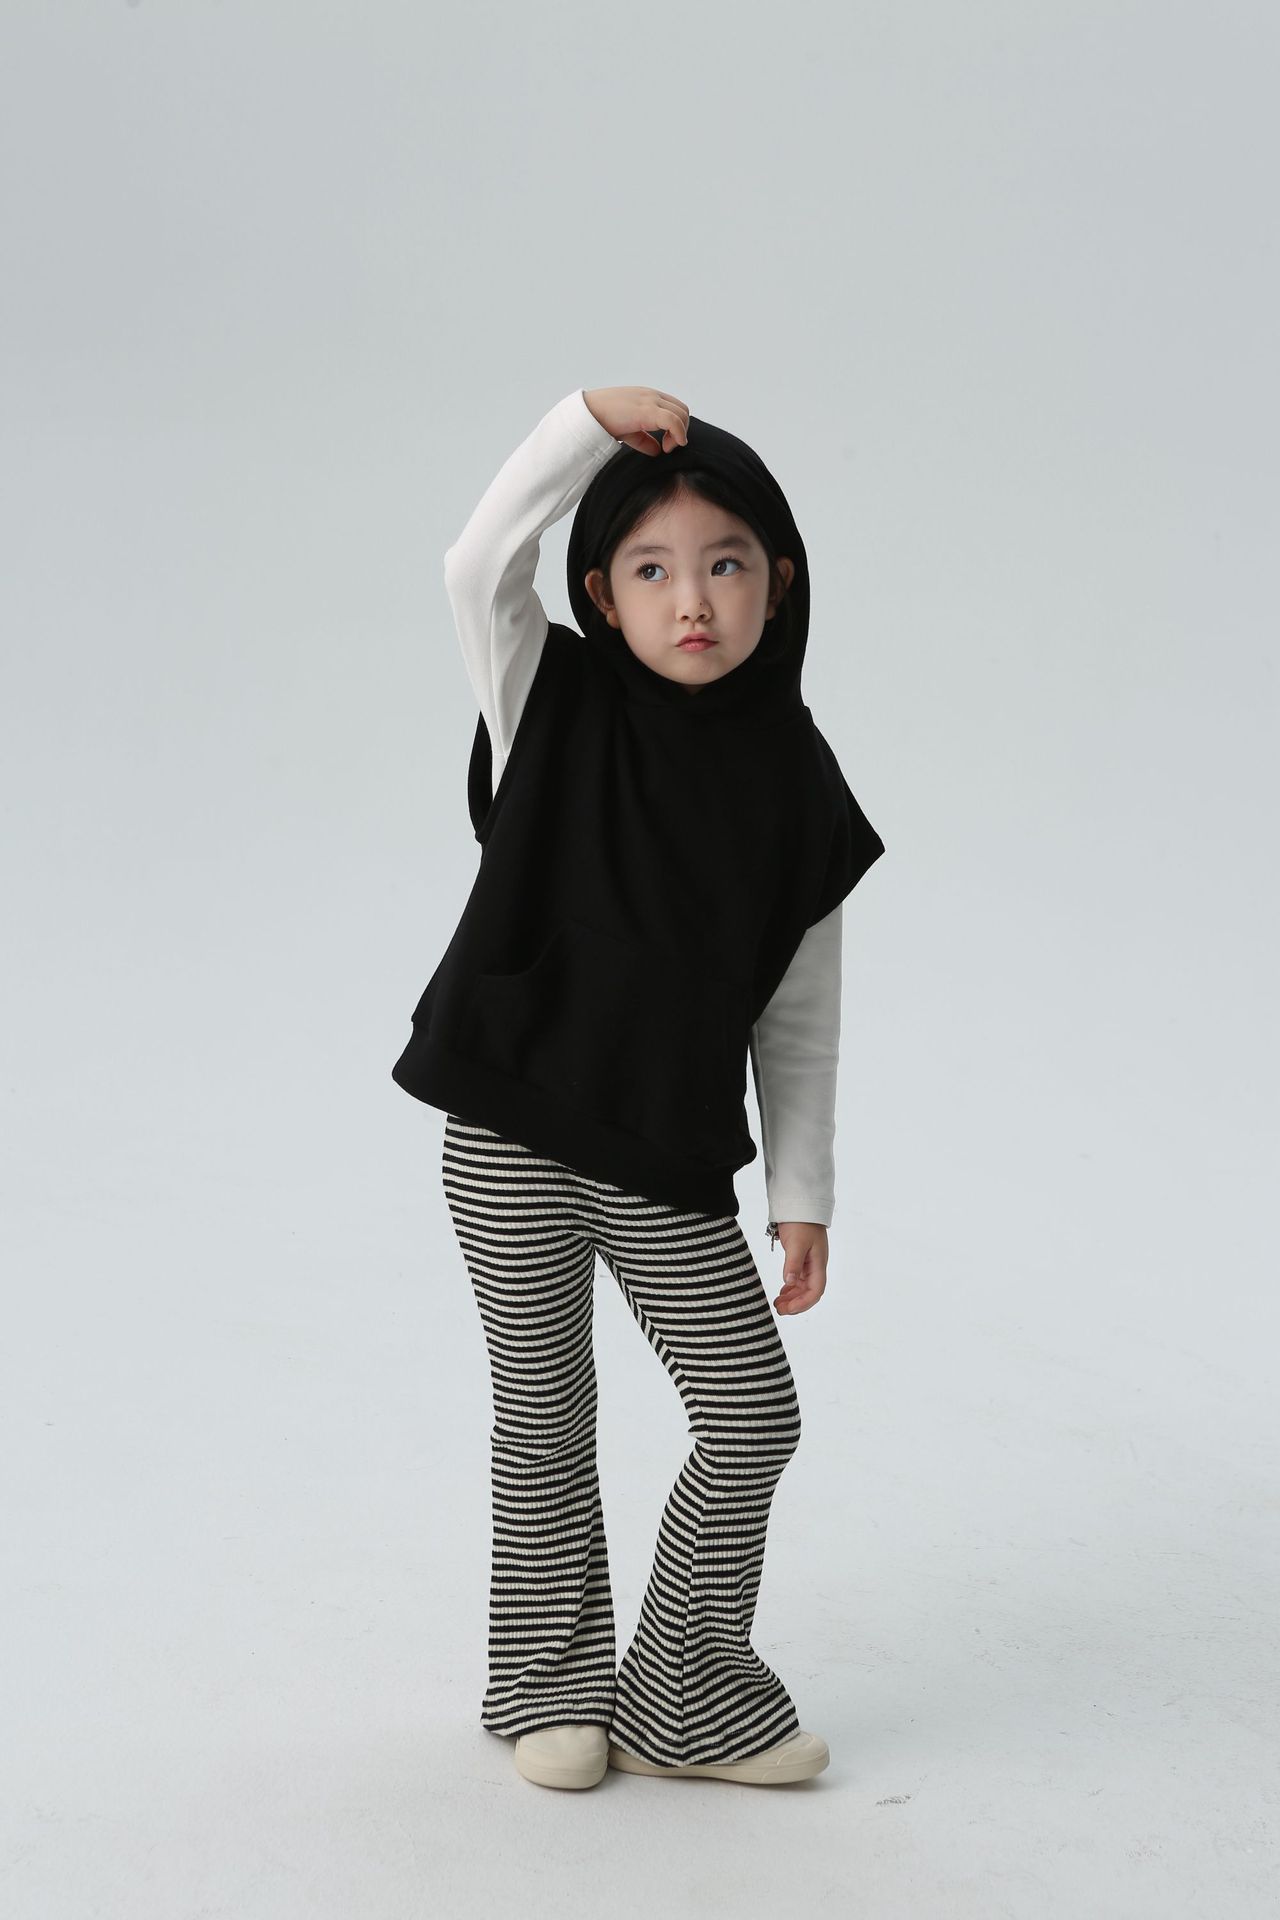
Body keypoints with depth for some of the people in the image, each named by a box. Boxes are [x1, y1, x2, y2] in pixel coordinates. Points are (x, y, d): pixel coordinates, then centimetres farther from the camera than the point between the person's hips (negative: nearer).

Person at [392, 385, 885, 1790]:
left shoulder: (791, 781, 0)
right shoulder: (558, 710, -2)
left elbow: (799, 1011, 4)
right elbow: (478, 564, -19)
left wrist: (803, 1190, 4)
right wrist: (591, 424, -21)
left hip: (672, 1158, 2)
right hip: (511, 1138, -2)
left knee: (753, 1415, 2)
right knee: (545, 1423, 9)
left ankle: (684, 1699, 19)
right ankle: (552, 1689, 27)